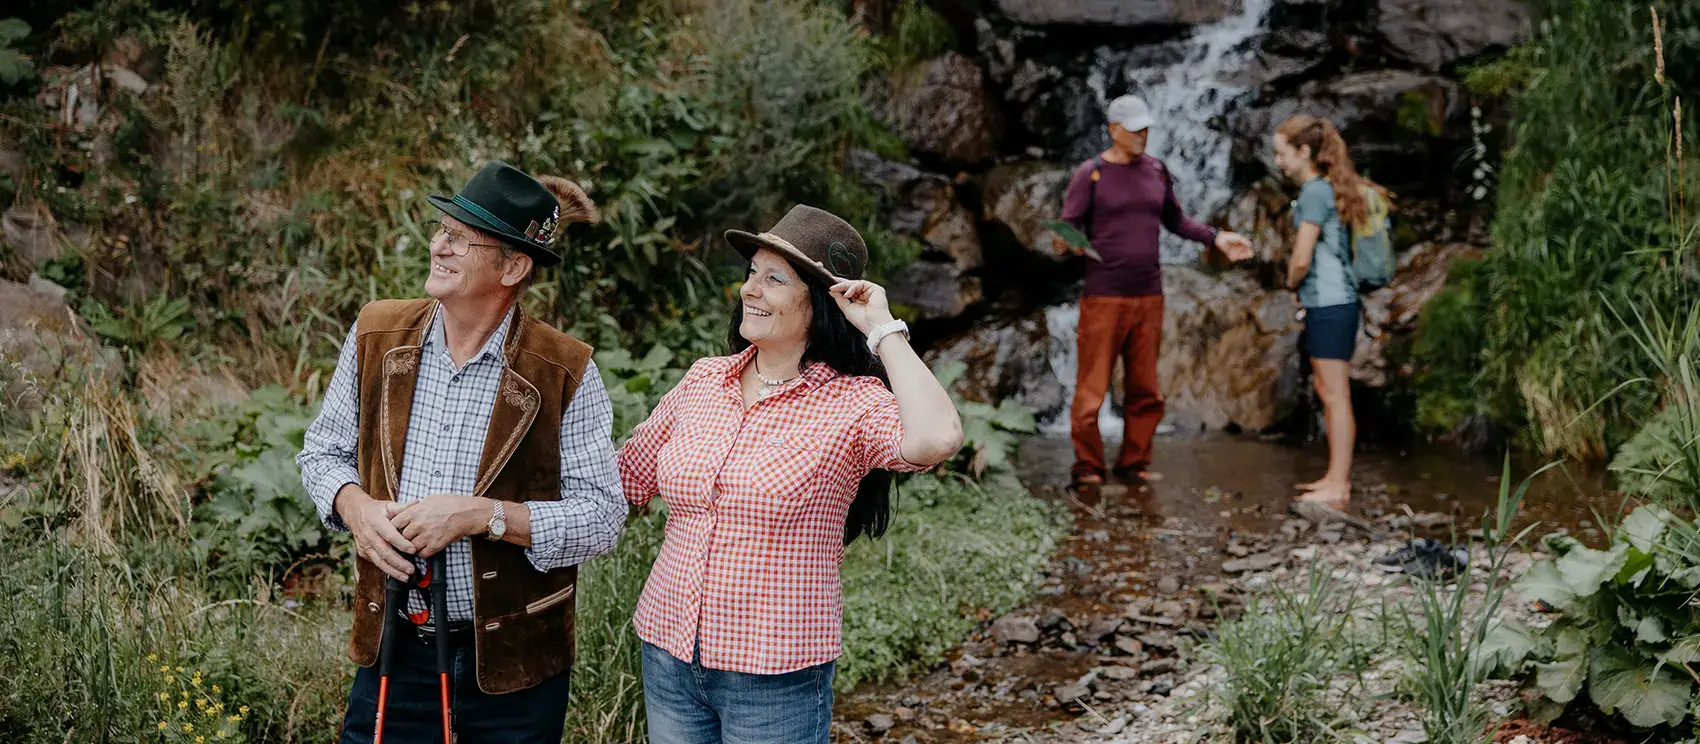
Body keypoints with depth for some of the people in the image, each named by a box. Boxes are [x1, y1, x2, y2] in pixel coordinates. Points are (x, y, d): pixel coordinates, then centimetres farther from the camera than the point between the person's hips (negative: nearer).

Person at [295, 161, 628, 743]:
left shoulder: (565, 373, -11)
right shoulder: (376, 335, 0)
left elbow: (602, 516, -11)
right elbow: (324, 450, 12)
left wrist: (482, 515, -22)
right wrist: (356, 508, -10)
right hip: (394, 649, 3)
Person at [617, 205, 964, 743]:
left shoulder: (853, 403, -12)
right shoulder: (702, 381, 5)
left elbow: (936, 439, -33)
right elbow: (625, 476, 16)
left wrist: (884, 331, -22)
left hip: (776, 679, -5)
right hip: (667, 655, 5)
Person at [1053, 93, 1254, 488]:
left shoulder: (1156, 171, 10)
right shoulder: (1091, 174, -5)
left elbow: (1175, 220, 21)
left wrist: (1216, 238, 10)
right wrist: (1062, 244, -31)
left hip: (1148, 296, 5)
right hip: (1103, 297, -5)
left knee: (1145, 389, 7)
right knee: (1092, 387, -3)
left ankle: (1134, 461, 18)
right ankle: (1087, 465, 8)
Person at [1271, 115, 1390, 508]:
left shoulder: (1314, 193, -14)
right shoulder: (1329, 187, 13)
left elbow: (1301, 259, -20)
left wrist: (1291, 281, 3)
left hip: (1329, 305, -10)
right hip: (1328, 303, 10)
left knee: (1335, 395, -6)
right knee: (1326, 392, 14)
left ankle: (1338, 485, -3)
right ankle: (1337, 476, 20)